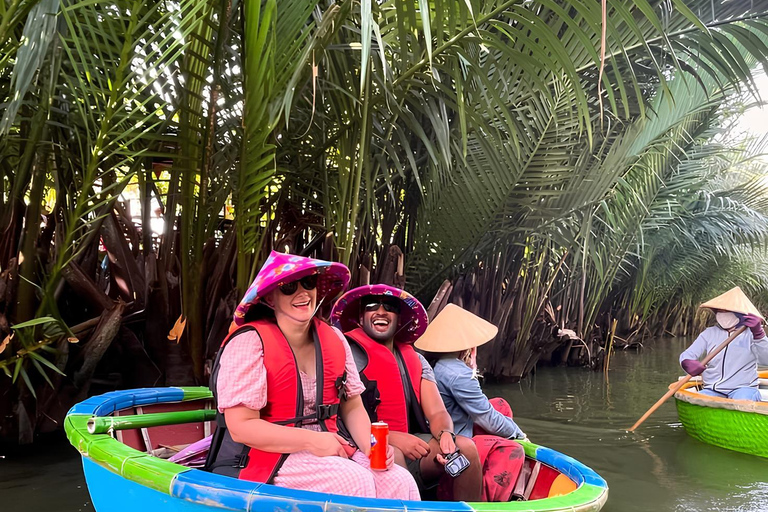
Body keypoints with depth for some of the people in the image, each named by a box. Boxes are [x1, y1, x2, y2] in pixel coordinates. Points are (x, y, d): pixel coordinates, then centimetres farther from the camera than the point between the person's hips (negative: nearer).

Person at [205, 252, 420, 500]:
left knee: (401, 483, -17)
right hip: (267, 456, -5)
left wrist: (371, 446, -9)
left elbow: (352, 407, 11)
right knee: (356, 482, -27)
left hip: (329, 450, 6)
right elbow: (241, 427, -16)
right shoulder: (250, 341, -13)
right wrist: (312, 441, -21)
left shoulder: (333, 339, 7)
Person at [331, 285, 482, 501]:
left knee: (466, 447, -17)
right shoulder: (350, 354, -2)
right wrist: (392, 438, -20)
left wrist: (446, 434, -17)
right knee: (393, 457, -37)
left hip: (409, 443, 5)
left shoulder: (416, 361, 16)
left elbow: (437, 412, 7)